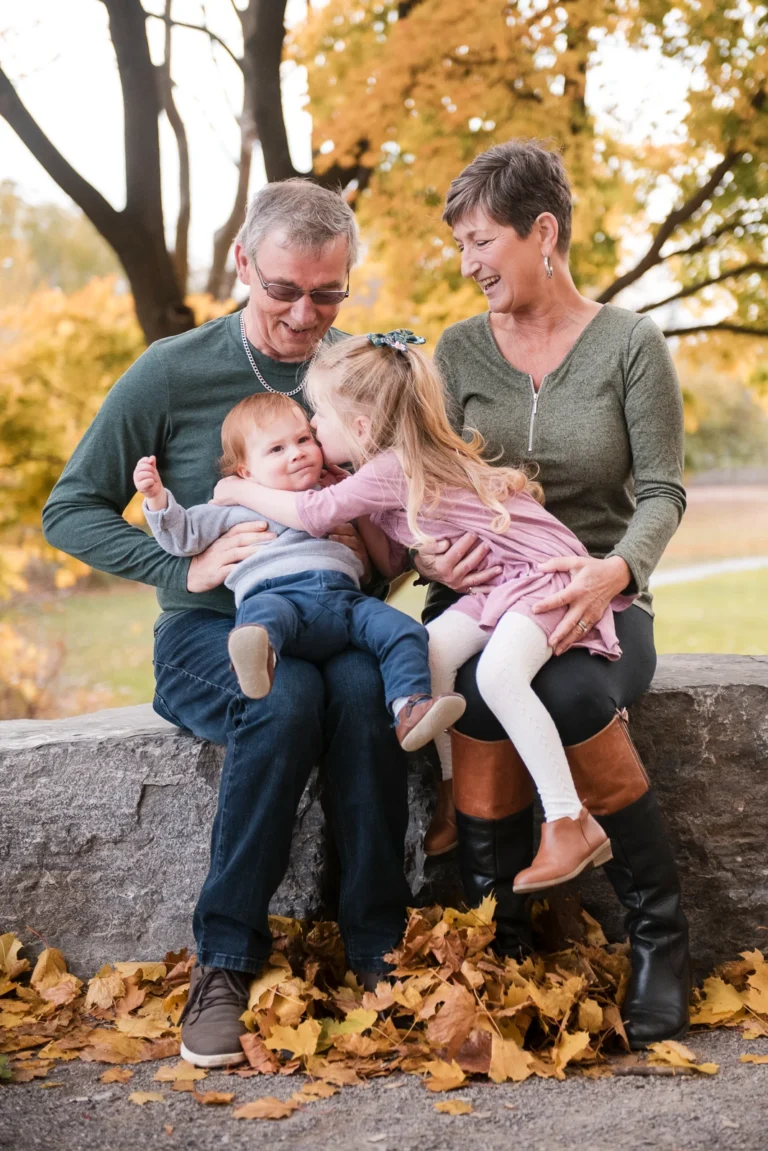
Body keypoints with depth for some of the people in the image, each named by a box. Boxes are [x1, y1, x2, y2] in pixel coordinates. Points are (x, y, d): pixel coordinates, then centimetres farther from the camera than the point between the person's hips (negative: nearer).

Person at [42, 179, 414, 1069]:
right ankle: (225, 961, -22)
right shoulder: (173, 373, -3)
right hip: (209, 630, -2)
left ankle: (378, 948, -21)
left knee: (365, 688, -33)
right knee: (284, 696, -35)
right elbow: (70, 511, -1)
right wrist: (186, 567, -15)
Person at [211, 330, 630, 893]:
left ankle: (570, 822, -23)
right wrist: (361, 509, 1)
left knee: (498, 672, -30)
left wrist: (243, 490, -6)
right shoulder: (396, 472, 10)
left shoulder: (390, 470, -19)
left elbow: (313, 513, -22)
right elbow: (394, 564, 12)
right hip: (498, 583, 10)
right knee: (431, 650, -9)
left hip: (547, 569, -10)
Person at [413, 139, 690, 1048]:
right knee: (479, 690, -35)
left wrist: (616, 570, -24)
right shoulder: (459, 350, 9)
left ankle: (658, 930, -16)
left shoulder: (630, 343, 1)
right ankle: (498, 943, -21)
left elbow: (662, 490, -4)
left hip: (596, 601, -2)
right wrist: (429, 552, -16)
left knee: (572, 692, -37)